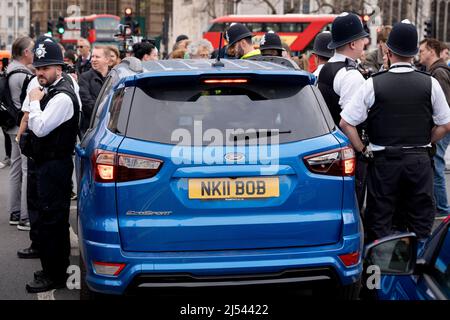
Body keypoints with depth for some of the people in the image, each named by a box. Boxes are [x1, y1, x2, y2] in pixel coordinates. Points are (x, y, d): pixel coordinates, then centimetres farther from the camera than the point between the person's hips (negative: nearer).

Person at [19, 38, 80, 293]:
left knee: (51, 219, -5)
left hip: (55, 166, -10)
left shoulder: (63, 97, -19)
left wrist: (34, 102, -14)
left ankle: (54, 276, 2)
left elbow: (40, 128, -24)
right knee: (53, 219, 17)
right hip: (45, 164, 10)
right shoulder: (49, 91, 13)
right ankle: (57, 269, 28)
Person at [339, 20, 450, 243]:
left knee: (379, 221, 9)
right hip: (420, 160, 1)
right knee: (421, 221, 12)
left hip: (383, 160, -1)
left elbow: (346, 123, -9)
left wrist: (363, 150, 1)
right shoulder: (430, 83, -3)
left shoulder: (373, 84, -8)